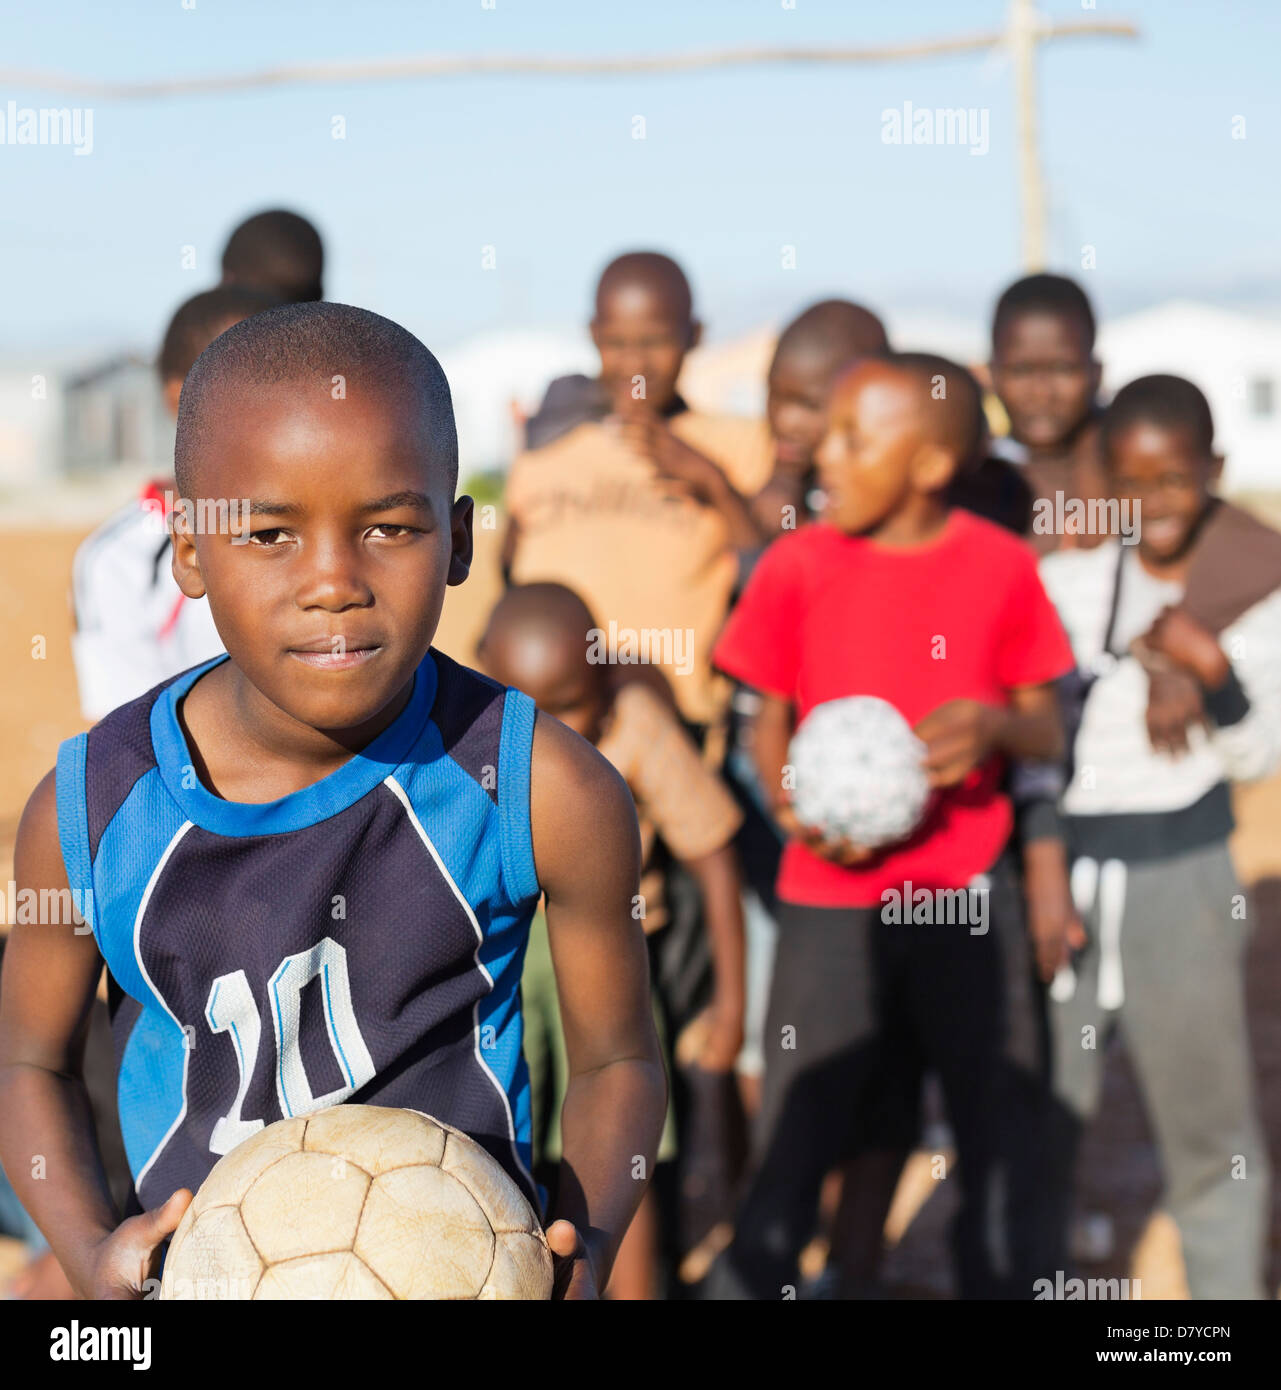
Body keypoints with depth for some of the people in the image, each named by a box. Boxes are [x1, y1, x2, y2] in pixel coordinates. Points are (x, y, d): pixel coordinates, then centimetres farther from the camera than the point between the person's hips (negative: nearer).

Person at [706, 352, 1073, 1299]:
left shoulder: (1001, 567, -2)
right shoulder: (799, 564, -2)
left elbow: (1047, 728, 4)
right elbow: (770, 719, 6)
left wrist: (994, 723, -18)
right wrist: (790, 801, -14)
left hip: (964, 893, 1)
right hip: (831, 901, 0)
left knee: (983, 1127, 6)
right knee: (798, 1140, -2)